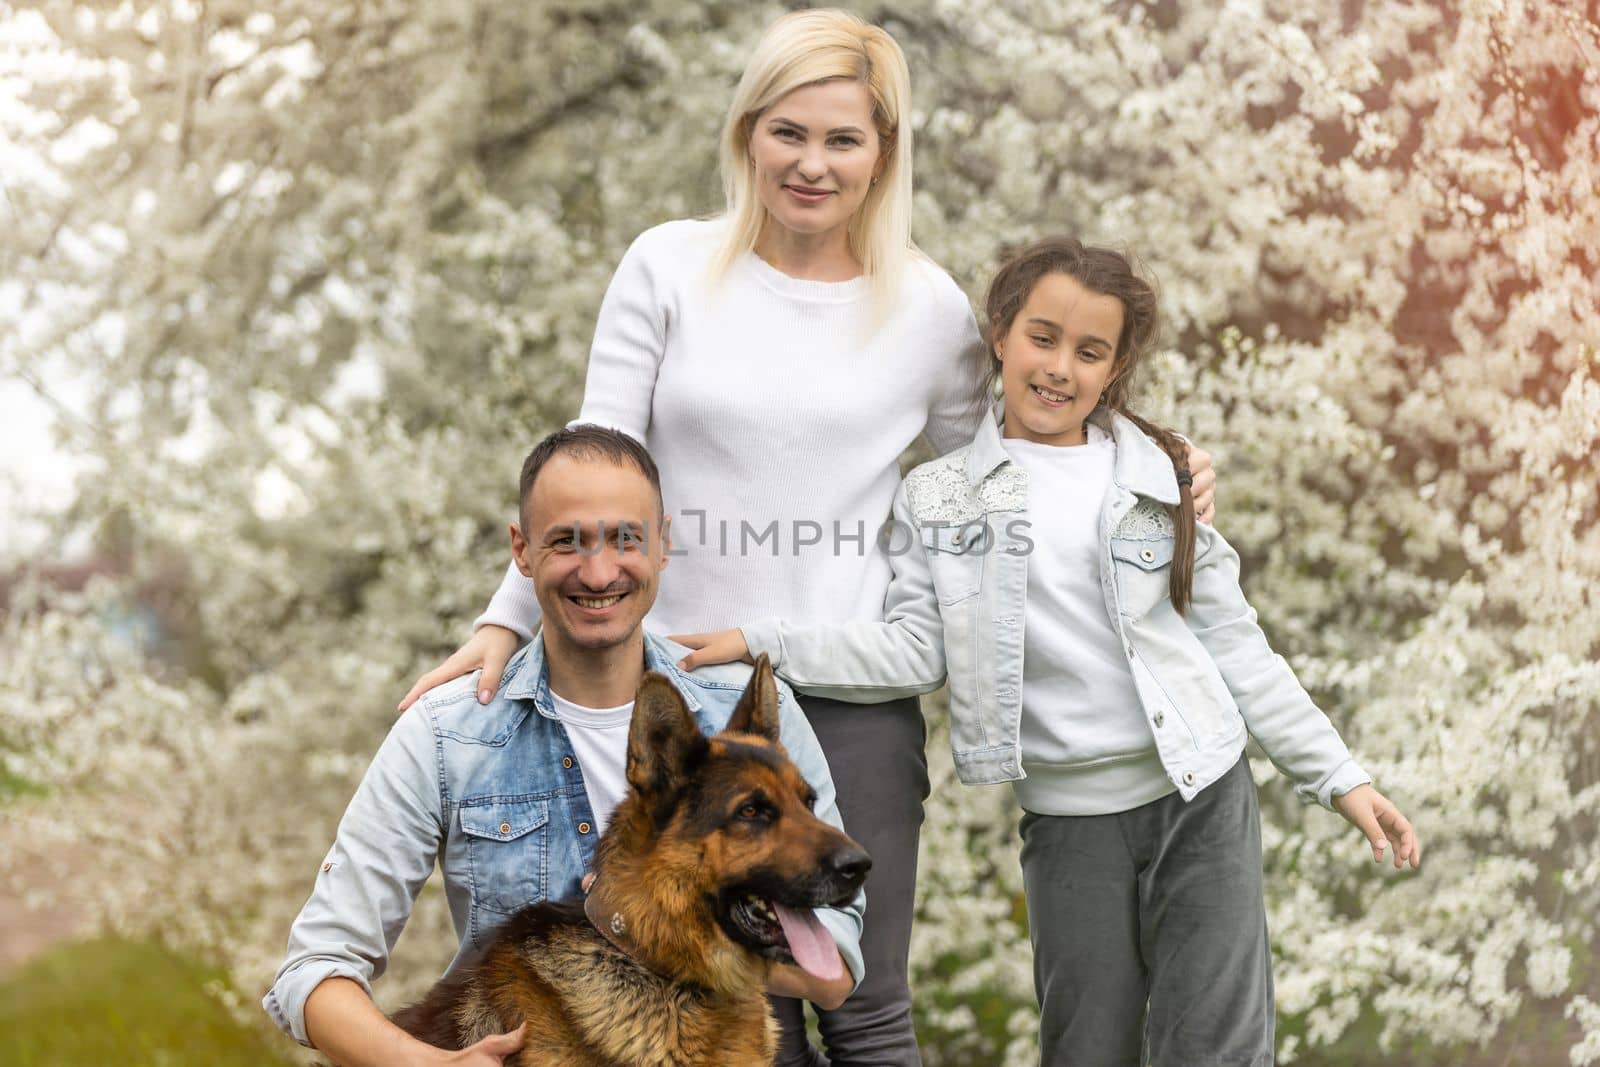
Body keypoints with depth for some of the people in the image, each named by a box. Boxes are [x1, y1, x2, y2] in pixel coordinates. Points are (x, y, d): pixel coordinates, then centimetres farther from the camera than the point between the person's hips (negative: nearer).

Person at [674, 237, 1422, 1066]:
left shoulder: (1160, 477, 4)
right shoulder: (938, 497, 4)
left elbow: (1235, 647, 7)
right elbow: (919, 651, -4)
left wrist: (1339, 778, 4)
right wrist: (763, 644, -14)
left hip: (1202, 797, 0)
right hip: (1068, 818, 0)